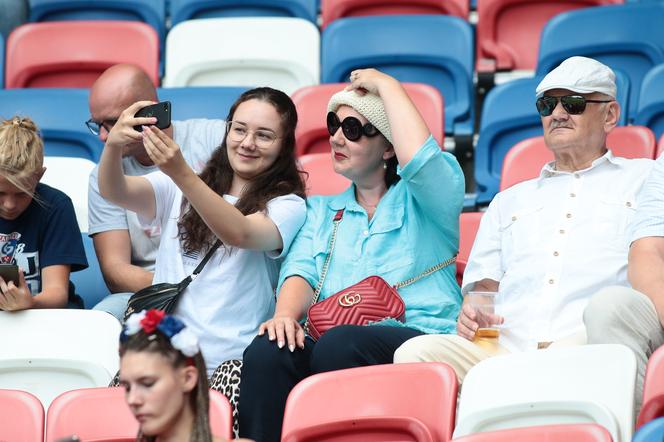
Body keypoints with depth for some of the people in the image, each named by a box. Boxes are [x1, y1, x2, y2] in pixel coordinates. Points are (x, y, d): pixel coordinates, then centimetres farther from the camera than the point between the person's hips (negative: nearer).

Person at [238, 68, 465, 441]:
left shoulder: (421, 199, 14)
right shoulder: (322, 211, 29)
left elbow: (419, 159, -11)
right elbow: (302, 270, 11)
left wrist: (386, 85, 2)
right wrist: (286, 315, -13)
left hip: (418, 337, -4)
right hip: (329, 337, 4)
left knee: (338, 345, -38)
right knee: (266, 352, -31)